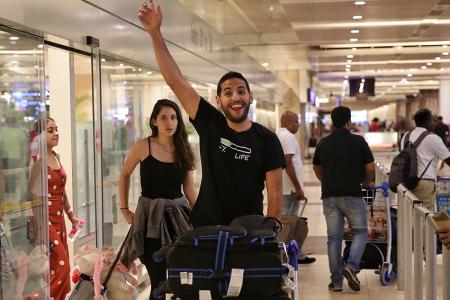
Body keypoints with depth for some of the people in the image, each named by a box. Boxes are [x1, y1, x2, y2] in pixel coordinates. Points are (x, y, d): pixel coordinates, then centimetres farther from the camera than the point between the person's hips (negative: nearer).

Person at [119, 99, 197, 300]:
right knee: (158, 281, -1)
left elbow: (189, 188, 11)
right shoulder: (143, 146, -4)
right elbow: (124, 175, 9)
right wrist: (124, 209, 8)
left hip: (178, 213, 3)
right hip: (151, 216, -3)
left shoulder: (184, 150, 5)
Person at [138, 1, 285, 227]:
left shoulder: (266, 139, -4)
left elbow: (274, 195, -3)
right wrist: (155, 33, -8)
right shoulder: (209, 125, 0)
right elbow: (175, 81, -3)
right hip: (206, 230, 2)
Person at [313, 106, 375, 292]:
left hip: (329, 195, 3)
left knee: (334, 237, 6)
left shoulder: (323, 143, 7)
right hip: (352, 194, -3)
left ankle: (336, 280, 6)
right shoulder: (358, 141, -4)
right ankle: (351, 266, -12)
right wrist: (366, 182, 17)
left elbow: (316, 168, 19)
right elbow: (370, 168, -2)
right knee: (360, 231, 10)